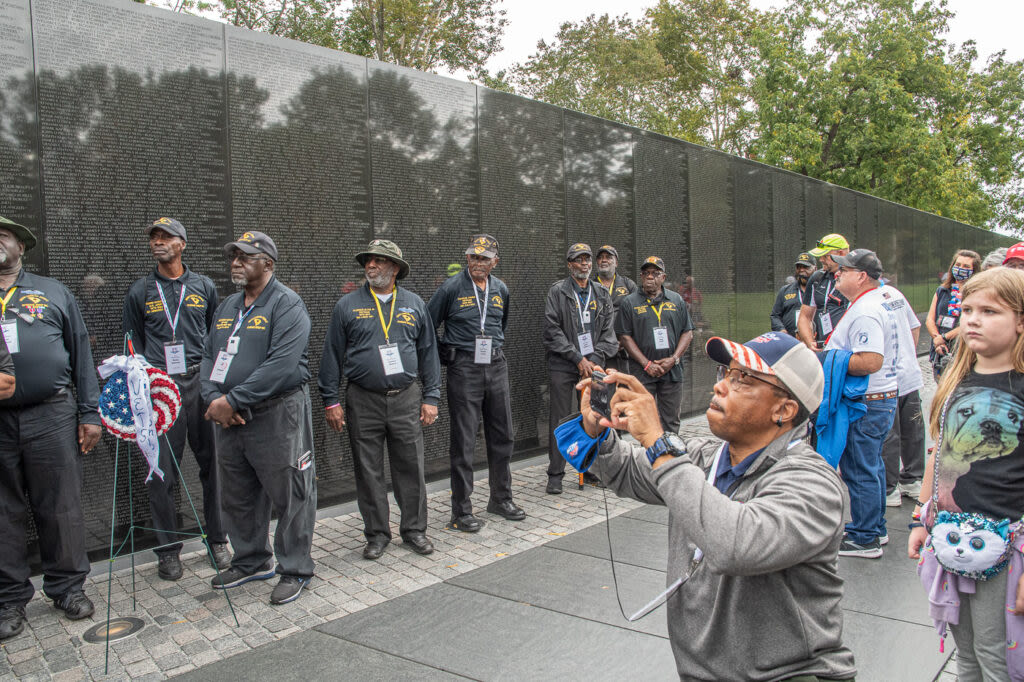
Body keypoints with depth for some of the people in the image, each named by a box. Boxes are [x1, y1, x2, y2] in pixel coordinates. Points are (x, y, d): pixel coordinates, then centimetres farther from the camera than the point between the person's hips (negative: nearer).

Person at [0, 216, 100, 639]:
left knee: (62, 509, 5)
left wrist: (90, 413, 3)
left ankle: (68, 588, 19)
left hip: (51, 417, -1)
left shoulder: (52, 292, 12)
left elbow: (81, 354, 9)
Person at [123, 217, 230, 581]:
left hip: (201, 382, 0)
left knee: (212, 463, 4)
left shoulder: (204, 286, 11)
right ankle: (168, 549, 15)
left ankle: (217, 539, 18)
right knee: (161, 472, 1)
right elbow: (134, 344, 13)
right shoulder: (140, 291, 10)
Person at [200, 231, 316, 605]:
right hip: (228, 418, 8)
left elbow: (282, 365, -22)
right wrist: (213, 398, -5)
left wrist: (232, 400, -20)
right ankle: (251, 561, 36)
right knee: (238, 497, 18)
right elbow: (208, 356, 14)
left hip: (277, 416, -8)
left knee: (290, 497, 2)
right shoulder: (227, 306, 16)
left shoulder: (286, 304, -10)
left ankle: (295, 570, 16)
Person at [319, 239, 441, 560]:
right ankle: (377, 533, 20)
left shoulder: (414, 304, 9)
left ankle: (414, 529, 21)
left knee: (411, 468, 5)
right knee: (368, 471, 6)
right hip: (363, 402, 0)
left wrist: (431, 397, 4)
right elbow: (332, 355, 4)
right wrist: (331, 401, -1)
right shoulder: (348, 305, 4)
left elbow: (429, 352, 10)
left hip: (406, 399, 1)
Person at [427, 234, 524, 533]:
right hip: (464, 369, -5)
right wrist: (445, 357, 2)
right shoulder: (452, 288, -7)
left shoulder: (501, 290, 9)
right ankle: (461, 511, 8)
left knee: (502, 436, 12)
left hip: (496, 366, 5)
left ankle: (501, 498, 28)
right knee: (463, 442, -2)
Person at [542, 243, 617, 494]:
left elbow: (608, 332, 8)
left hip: (593, 366, 4)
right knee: (559, 421, -1)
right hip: (562, 366, -4)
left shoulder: (602, 295, 12)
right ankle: (555, 474, 8)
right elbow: (552, 330, -7)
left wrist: (594, 359, -6)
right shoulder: (557, 292, 0)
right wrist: (578, 359, -11)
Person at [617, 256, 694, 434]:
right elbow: (625, 337, -2)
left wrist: (673, 359, -6)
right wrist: (647, 364, -9)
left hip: (673, 372, 2)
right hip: (643, 372, -2)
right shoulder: (630, 303, 4)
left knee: (671, 421, 7)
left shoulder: (676, 300, 11)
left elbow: (688, 333, 9)